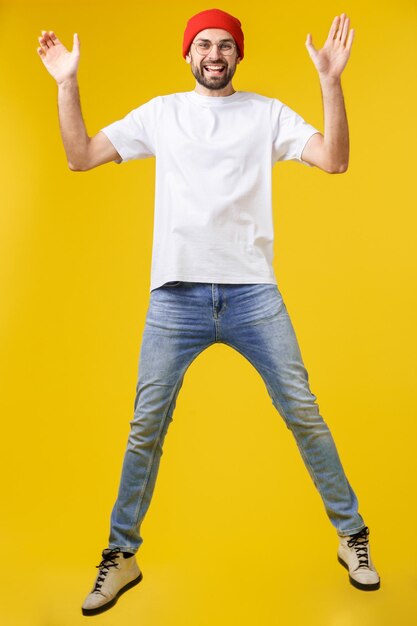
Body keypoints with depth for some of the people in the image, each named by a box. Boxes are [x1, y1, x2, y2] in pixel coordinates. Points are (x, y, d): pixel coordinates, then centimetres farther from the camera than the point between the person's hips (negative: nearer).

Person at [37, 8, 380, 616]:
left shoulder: (267, 113, 10)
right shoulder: (160, 113, 13)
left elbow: (334, 161, -2)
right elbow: (80, 157, 11)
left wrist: (331, 80, -10)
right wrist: (67, 84, 3)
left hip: (252, 292, 0)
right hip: (176, 292, 1)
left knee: (304, 414, 3)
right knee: (145, 427, 3)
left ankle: (352, 536, 22)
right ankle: (121, 555, 21)